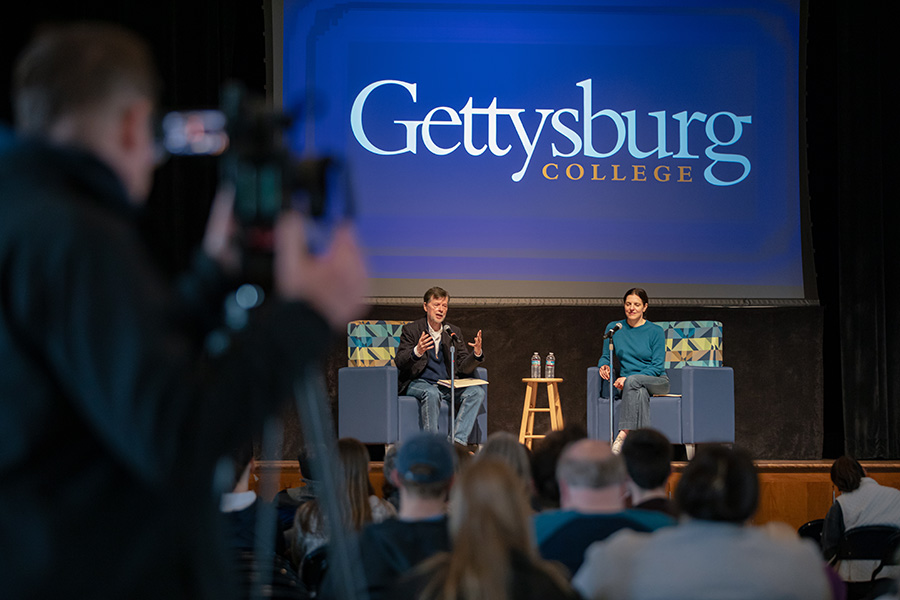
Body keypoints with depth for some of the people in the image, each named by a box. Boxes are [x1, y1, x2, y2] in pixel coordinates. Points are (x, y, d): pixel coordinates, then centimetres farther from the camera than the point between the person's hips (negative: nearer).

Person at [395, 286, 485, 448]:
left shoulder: (453, 332, 13)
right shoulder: (411, 330, 2)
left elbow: (464, 369, 9)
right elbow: (399, 362, -10)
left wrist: (476, 354, -13)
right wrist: (417, 352, -31)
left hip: (446, 386, 4)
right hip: (418, 384, -4)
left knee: (476, 391, -21)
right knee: (432, 393, -37)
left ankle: (458, 441, -31)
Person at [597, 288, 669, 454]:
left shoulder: (655, 331, -2)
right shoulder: (613, 328, 9)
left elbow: (657, 366, -7)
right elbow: (605, 357, 16)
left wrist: (628, 378, -20)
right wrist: (604, 366, -11)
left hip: (656, 381, -2)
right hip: (628, 383, 2)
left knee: (633, 381, -37)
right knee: (640, 393, -37)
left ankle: (622, 435, -41)